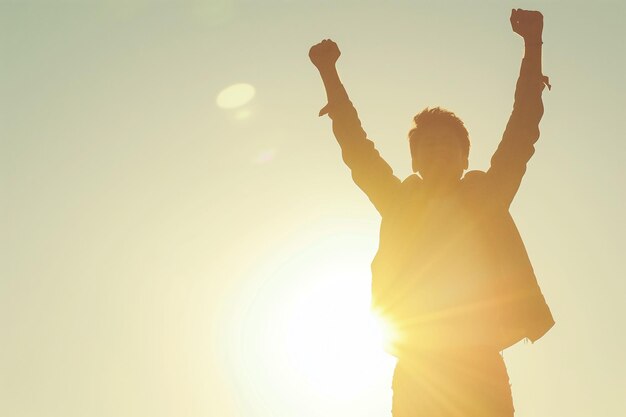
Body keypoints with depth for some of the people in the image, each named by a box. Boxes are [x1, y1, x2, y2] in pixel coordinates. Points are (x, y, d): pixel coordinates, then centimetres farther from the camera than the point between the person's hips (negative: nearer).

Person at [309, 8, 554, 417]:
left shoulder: (485, 198, 14)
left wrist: (533, 46, 5)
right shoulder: (399, 202, 15)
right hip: (416, 373, 0)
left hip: (481, 370, 0)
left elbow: (522, 131, 10)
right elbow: (355, 145, 16)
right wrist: (329, 72, 13)